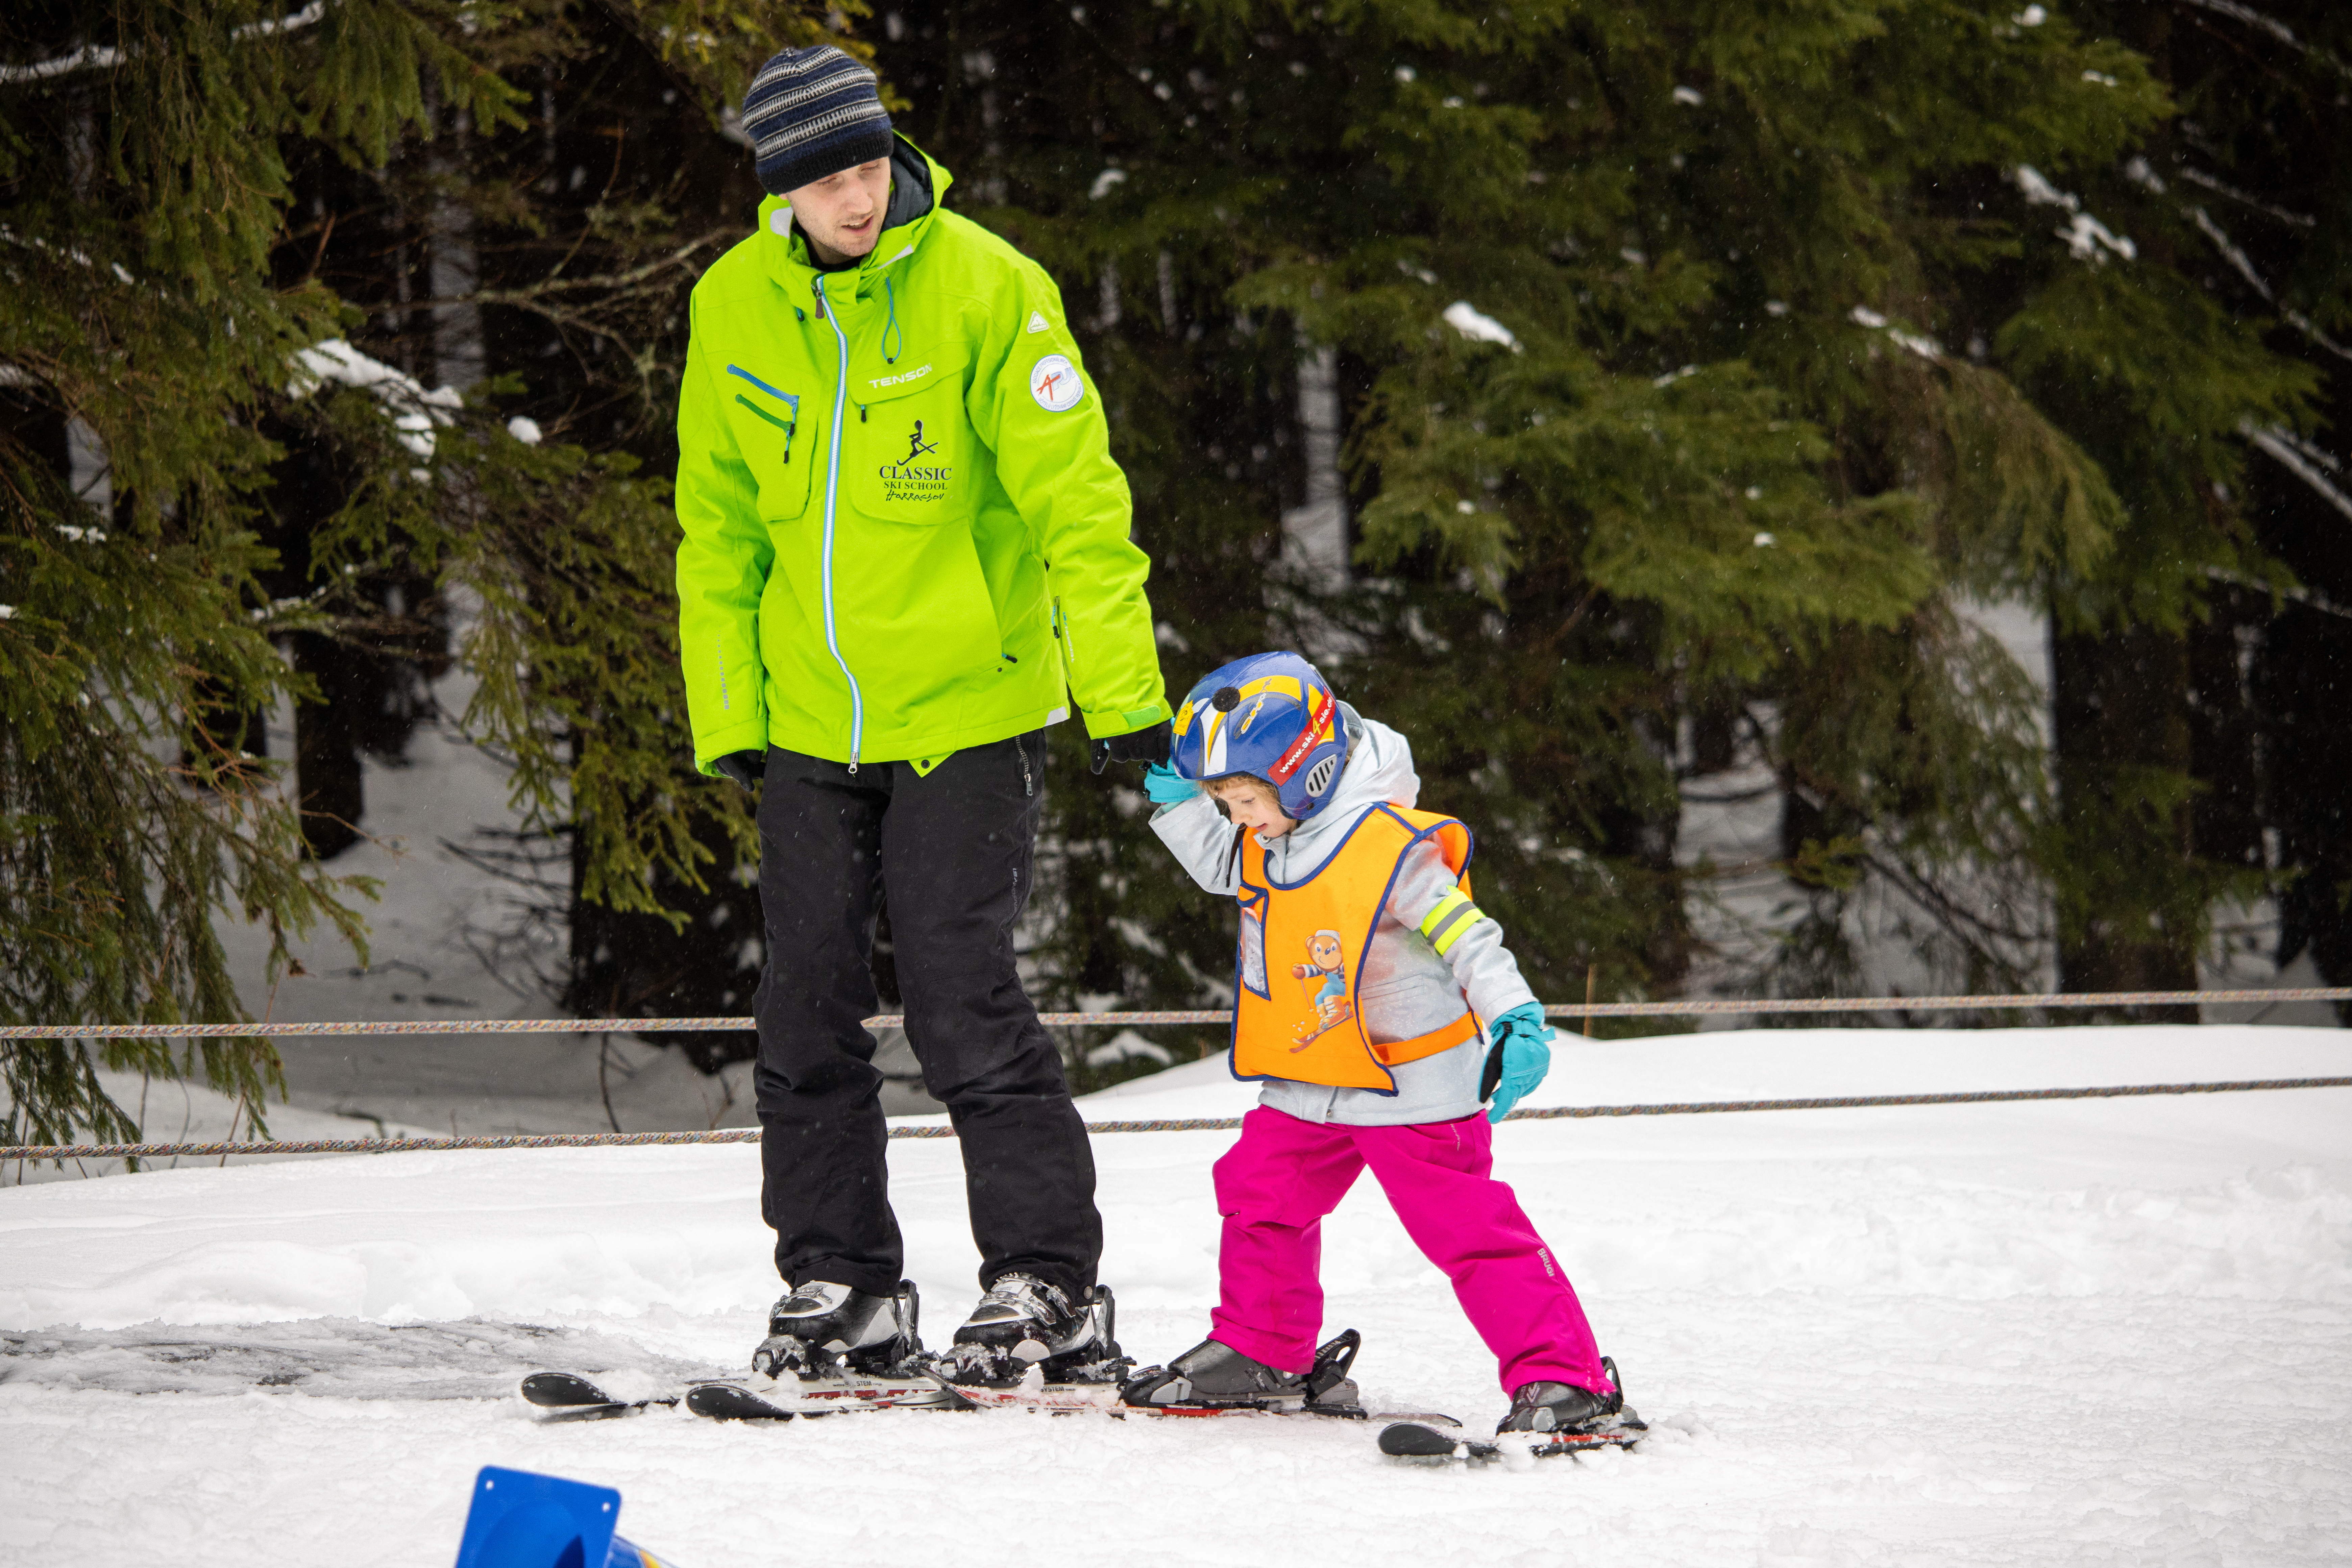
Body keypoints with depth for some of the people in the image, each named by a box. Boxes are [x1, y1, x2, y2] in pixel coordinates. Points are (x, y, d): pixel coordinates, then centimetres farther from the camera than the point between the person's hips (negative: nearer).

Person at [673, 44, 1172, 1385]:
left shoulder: (985, 287, -11)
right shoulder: (736, 307, 2)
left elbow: (1077, 500, -11)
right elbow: (719, 529, 11)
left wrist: (1126, 695, -14)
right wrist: (726, 711, 7)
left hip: (967, 709, -5)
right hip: (807, 714, 5)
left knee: (966, 1008, -8)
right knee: (810, 1012, 5)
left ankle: (1052, 1287, 1)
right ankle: (842, 1286, 16)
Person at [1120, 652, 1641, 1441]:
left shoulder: (1394, 848, -22)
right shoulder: (1264, 844, 2)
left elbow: (1467, 936, -22)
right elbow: (1220, 863, 24)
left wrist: (1518, 1019, -31)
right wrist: (1175, 797, 9)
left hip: (1413, 1091, -8)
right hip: (1304, 1093, 8)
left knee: (1469, 1229, -10)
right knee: (1258, 1199, 16)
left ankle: (1565, 1380, -9)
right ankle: (1259, 1353, 35)